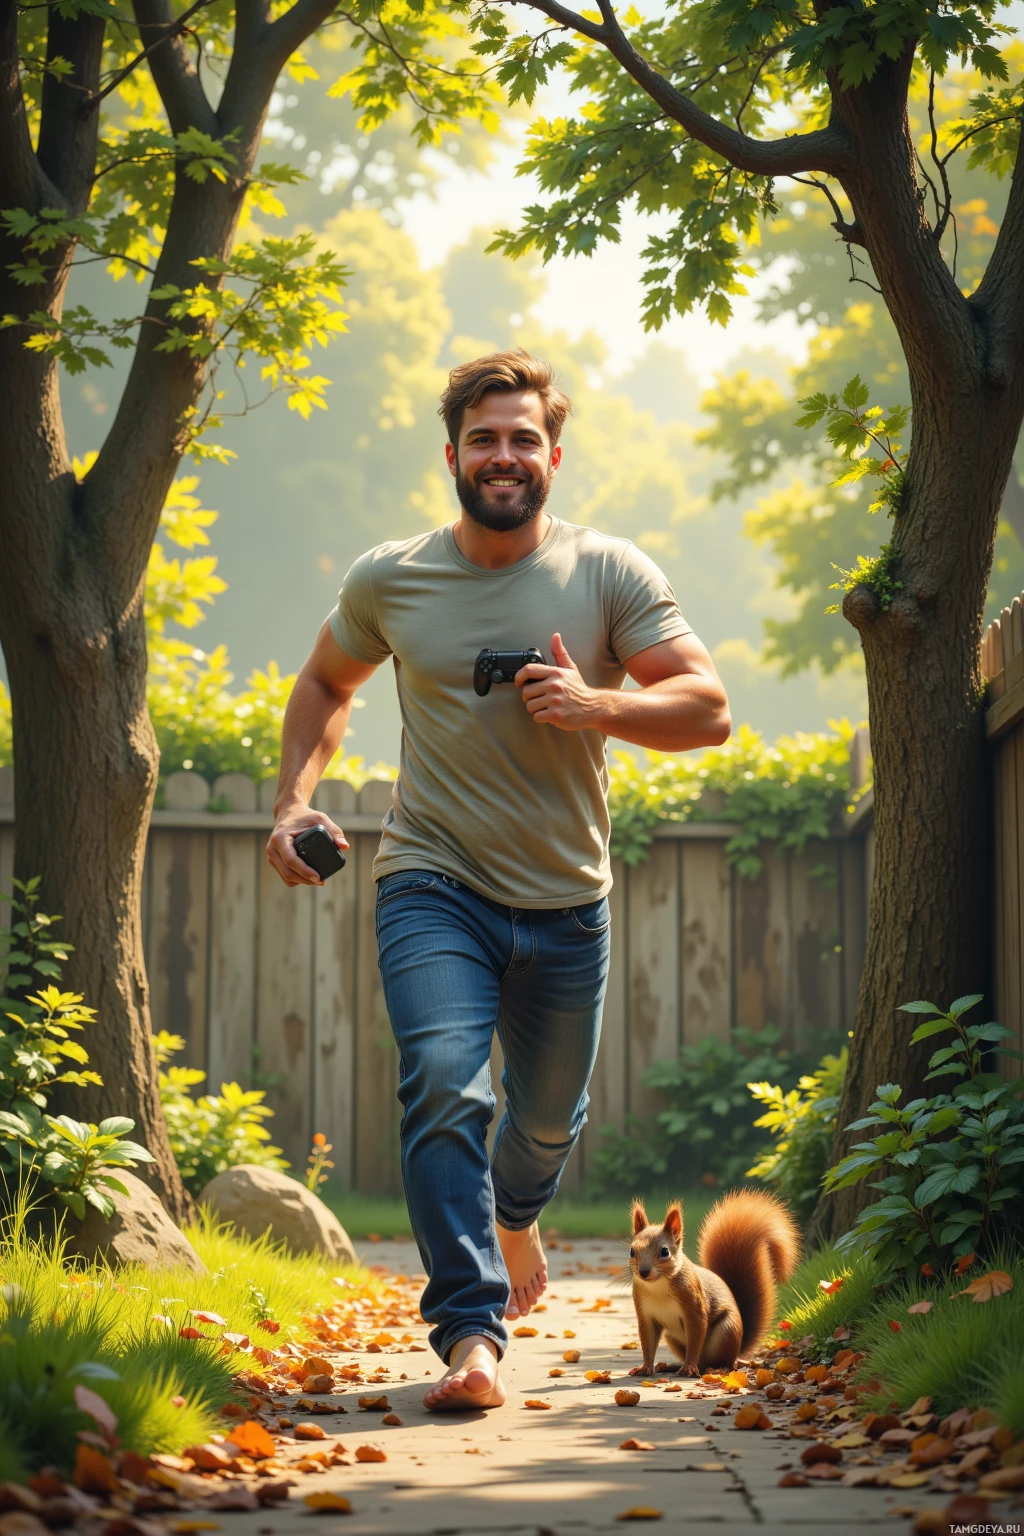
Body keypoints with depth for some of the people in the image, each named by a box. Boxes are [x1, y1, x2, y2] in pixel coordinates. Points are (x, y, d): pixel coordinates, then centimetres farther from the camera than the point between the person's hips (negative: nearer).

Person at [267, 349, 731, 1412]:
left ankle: (513, 1217, 53)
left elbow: (709, 709, -5)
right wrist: (294, 799, 4)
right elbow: (326, 685, 19)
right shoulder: (387, 580, 1)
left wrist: (596, 704, -23)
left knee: (549, 1119, 17)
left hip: (566, 903, 1)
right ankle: (469, 1335, -24)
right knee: (443, 1085, -23)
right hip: (433, 885, -1)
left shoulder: (609, 574, -4)